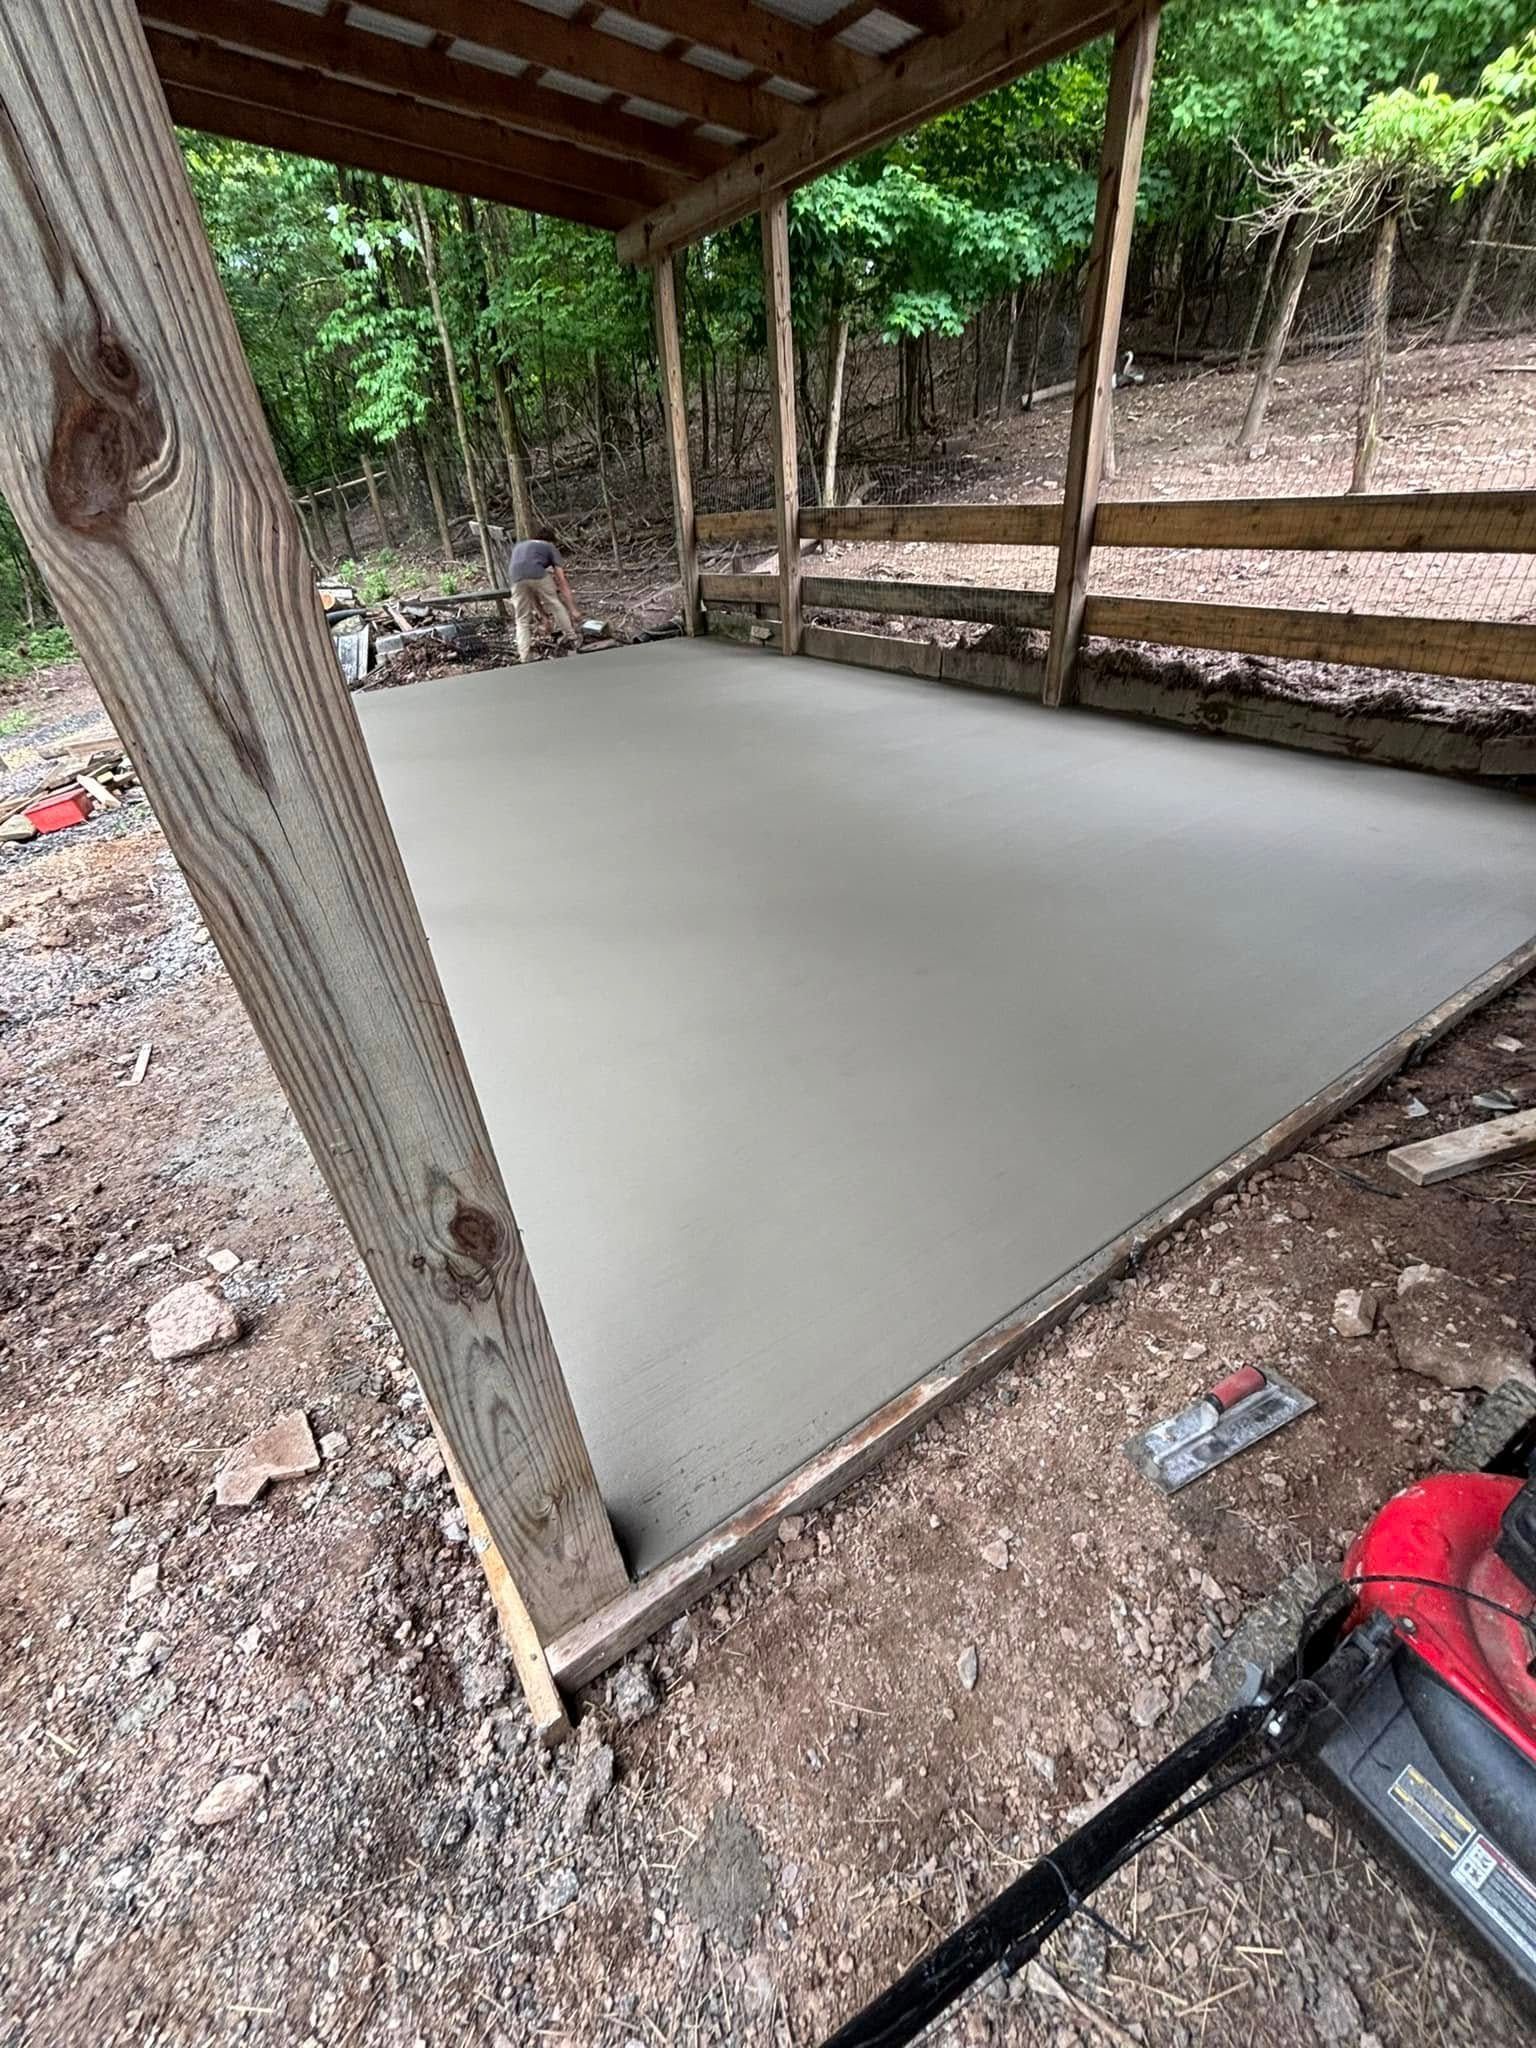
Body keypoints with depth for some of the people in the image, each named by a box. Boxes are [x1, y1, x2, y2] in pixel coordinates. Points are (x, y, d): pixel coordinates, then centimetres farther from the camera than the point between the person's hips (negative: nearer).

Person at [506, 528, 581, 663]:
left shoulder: (519, 547, 41)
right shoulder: (550, 547, 28)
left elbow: (531, 588, 40)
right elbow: (562, 581, 20)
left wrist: (544, 614, 44)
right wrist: (572, 610, 23)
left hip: (516, 577, 3)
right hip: (537, 574, -3)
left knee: (522, 620, 13)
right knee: (555, 605, 22)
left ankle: (524, 658, 6)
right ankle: (572, 638, 29)